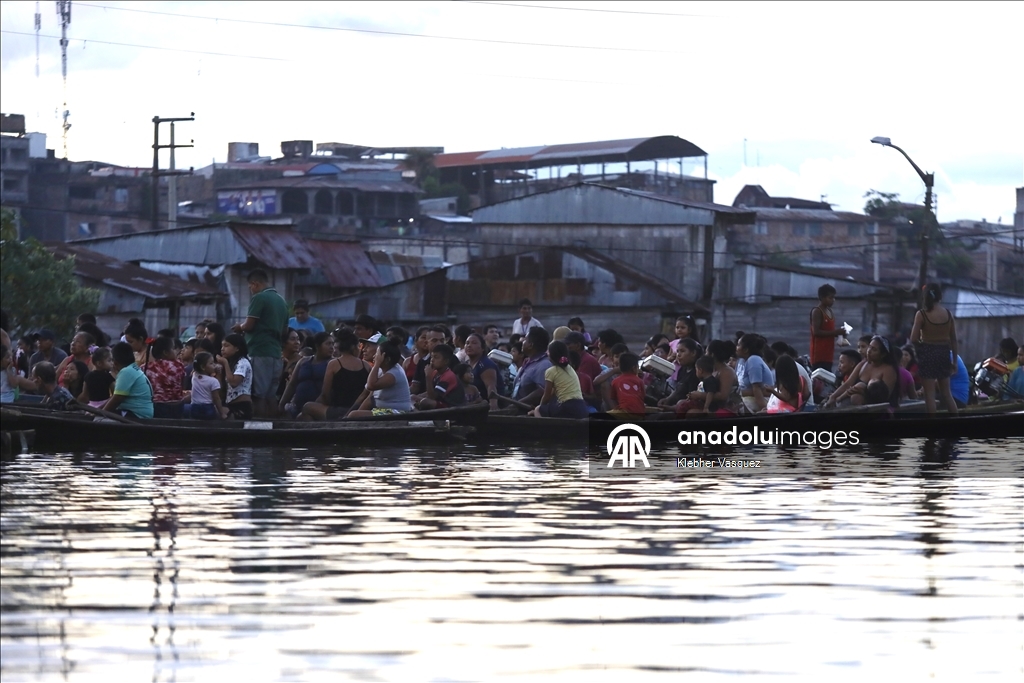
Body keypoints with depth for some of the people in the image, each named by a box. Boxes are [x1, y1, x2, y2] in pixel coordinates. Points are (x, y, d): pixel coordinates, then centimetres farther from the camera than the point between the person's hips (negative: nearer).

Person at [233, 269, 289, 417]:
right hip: (275, 353, 8)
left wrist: (240, 327, 7)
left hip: (259, 352, -8)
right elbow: (284, 331, 19)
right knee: (269, 395, 8)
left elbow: (248, 325, -12)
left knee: (257, 395, -6)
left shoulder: (259, 298, -9)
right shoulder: (281, 301, 15)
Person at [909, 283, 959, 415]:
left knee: (929, 393, -1)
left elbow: (913, 338, -10)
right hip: (944, 352, 4)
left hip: (928, 352, -4)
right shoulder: (948, 314, 3)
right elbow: (953, 340, 5)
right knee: (946, 392, 15)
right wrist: (954, 361, 11)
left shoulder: (922, 314, -8)